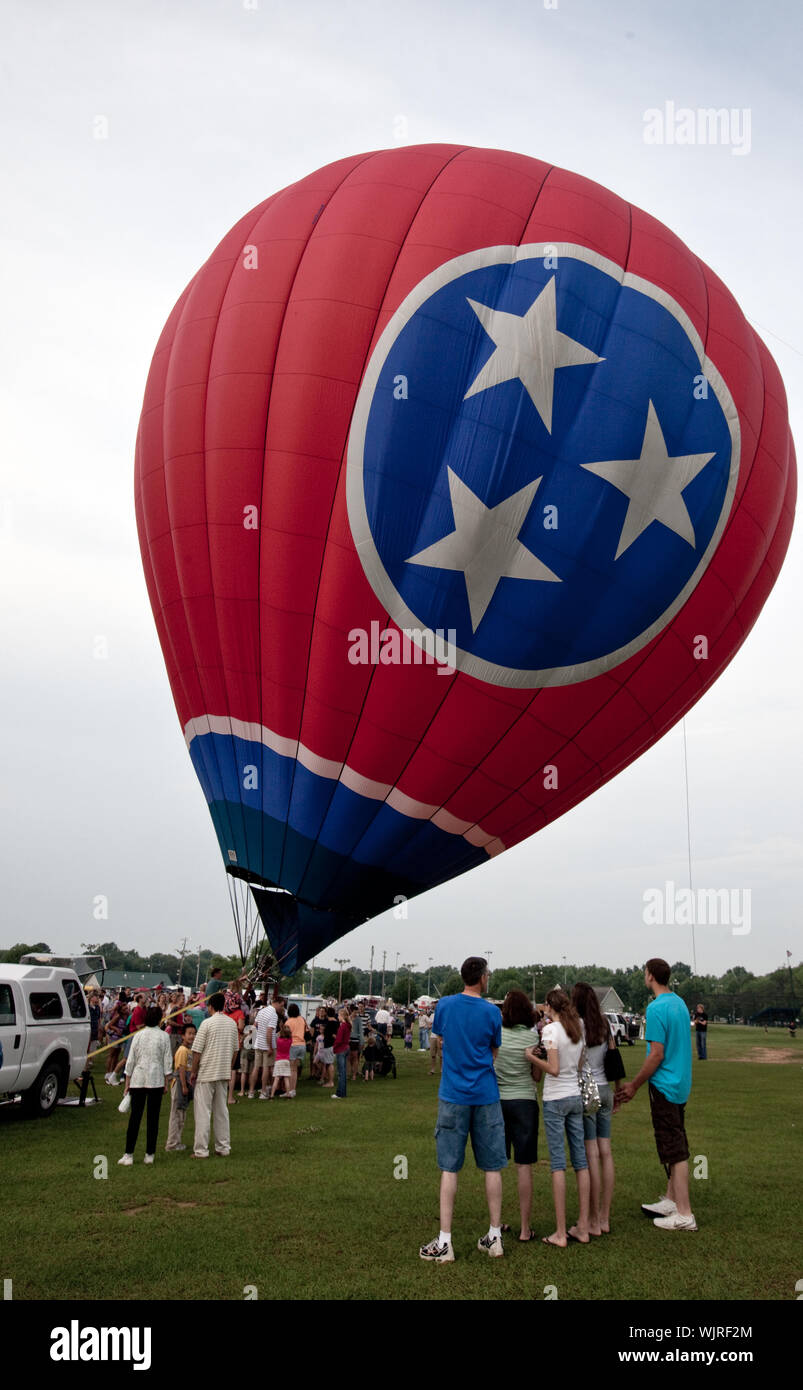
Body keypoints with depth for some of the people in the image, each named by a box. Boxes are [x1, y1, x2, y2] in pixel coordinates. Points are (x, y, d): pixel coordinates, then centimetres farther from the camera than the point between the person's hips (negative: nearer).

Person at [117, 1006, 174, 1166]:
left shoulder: (138, 1035, 1)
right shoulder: (164, 1036, -2)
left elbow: (130, 1060, 2)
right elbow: (167, 1061, -1)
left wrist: (127, 1083, 9)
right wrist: (166, 1082, 7)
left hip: (138, 1079, 1)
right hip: (156, 1080, -1)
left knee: (135, 1116, 3)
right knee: (153, 1118, 6)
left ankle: (128, 1155, 2)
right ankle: (150, 1154, 9)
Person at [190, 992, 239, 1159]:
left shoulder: (207, 1023, -12)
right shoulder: (232, 1023, 4)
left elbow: (197, 1051, -11)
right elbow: (234, 1049, 12)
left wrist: (193, 1072, -2)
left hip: (206, 1073, -5)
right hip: (224, 1073, 5)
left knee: (203, 1112, 1)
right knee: (222, 1111, 13)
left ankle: (201, 1150, 2)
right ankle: (223, 1148, 16)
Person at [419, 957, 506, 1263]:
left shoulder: (445, 1005, -1)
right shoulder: (491, 1012, -6)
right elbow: (494, 1053, 5)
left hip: (453, 1096, 1)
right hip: (486, 1096, -1)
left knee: (450, 1168, 3)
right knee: (492, 1168, 10)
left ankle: (444, 1242, 4)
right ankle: (494, 1237, 17)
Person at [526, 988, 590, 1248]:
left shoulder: (550, 1030, -13)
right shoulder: (578, 1030, 8)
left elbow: (553, 1069, -20)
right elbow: (579, 1065, 13)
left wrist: (531, 1056, -8)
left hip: (555, 1099, -6)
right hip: (576, 1097, 7)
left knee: (558, 1163, -4)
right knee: (580, 1161, 9)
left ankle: (560, 1234, -1)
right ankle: (583, 1228, 14)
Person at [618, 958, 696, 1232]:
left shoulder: (656, 1008, -20)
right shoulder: (679, 1003, 8)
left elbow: (657, 1054, -21)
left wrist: (634, 1085, -11)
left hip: (664, 1085, -9)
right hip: (680, 1083, 9)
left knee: (674, 1150, -2)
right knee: (677, 1146, 16)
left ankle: (684, 1215, 3)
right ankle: (671, 1201, 27)